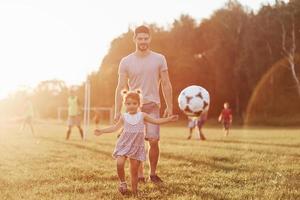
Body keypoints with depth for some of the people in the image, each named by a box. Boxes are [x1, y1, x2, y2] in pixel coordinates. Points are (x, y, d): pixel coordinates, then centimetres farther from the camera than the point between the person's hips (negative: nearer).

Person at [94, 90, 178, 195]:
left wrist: (169, 119, -1)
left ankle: (134, 191, 14)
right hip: (124, 144, 0)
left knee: (134, 170, 2)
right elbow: (115, 127, 13)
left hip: (137, 146, 0)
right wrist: (102, 131, 9)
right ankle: (122, 182, 4)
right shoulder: (124, 117, 3)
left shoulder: (142, 116, 1)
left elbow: (156, 121, 6)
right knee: (119, 163, -21)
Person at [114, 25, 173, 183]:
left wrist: (169, 107, 1)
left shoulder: (159, 59, 2)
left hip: (152, 106, 0)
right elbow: (120, 88, 1)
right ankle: (139, 175, 15)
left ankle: (153, 173, 11)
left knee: (153, 141, -7)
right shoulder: (126, 62, 1)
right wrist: (117, 111, -3)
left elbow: (166, 85, 5)